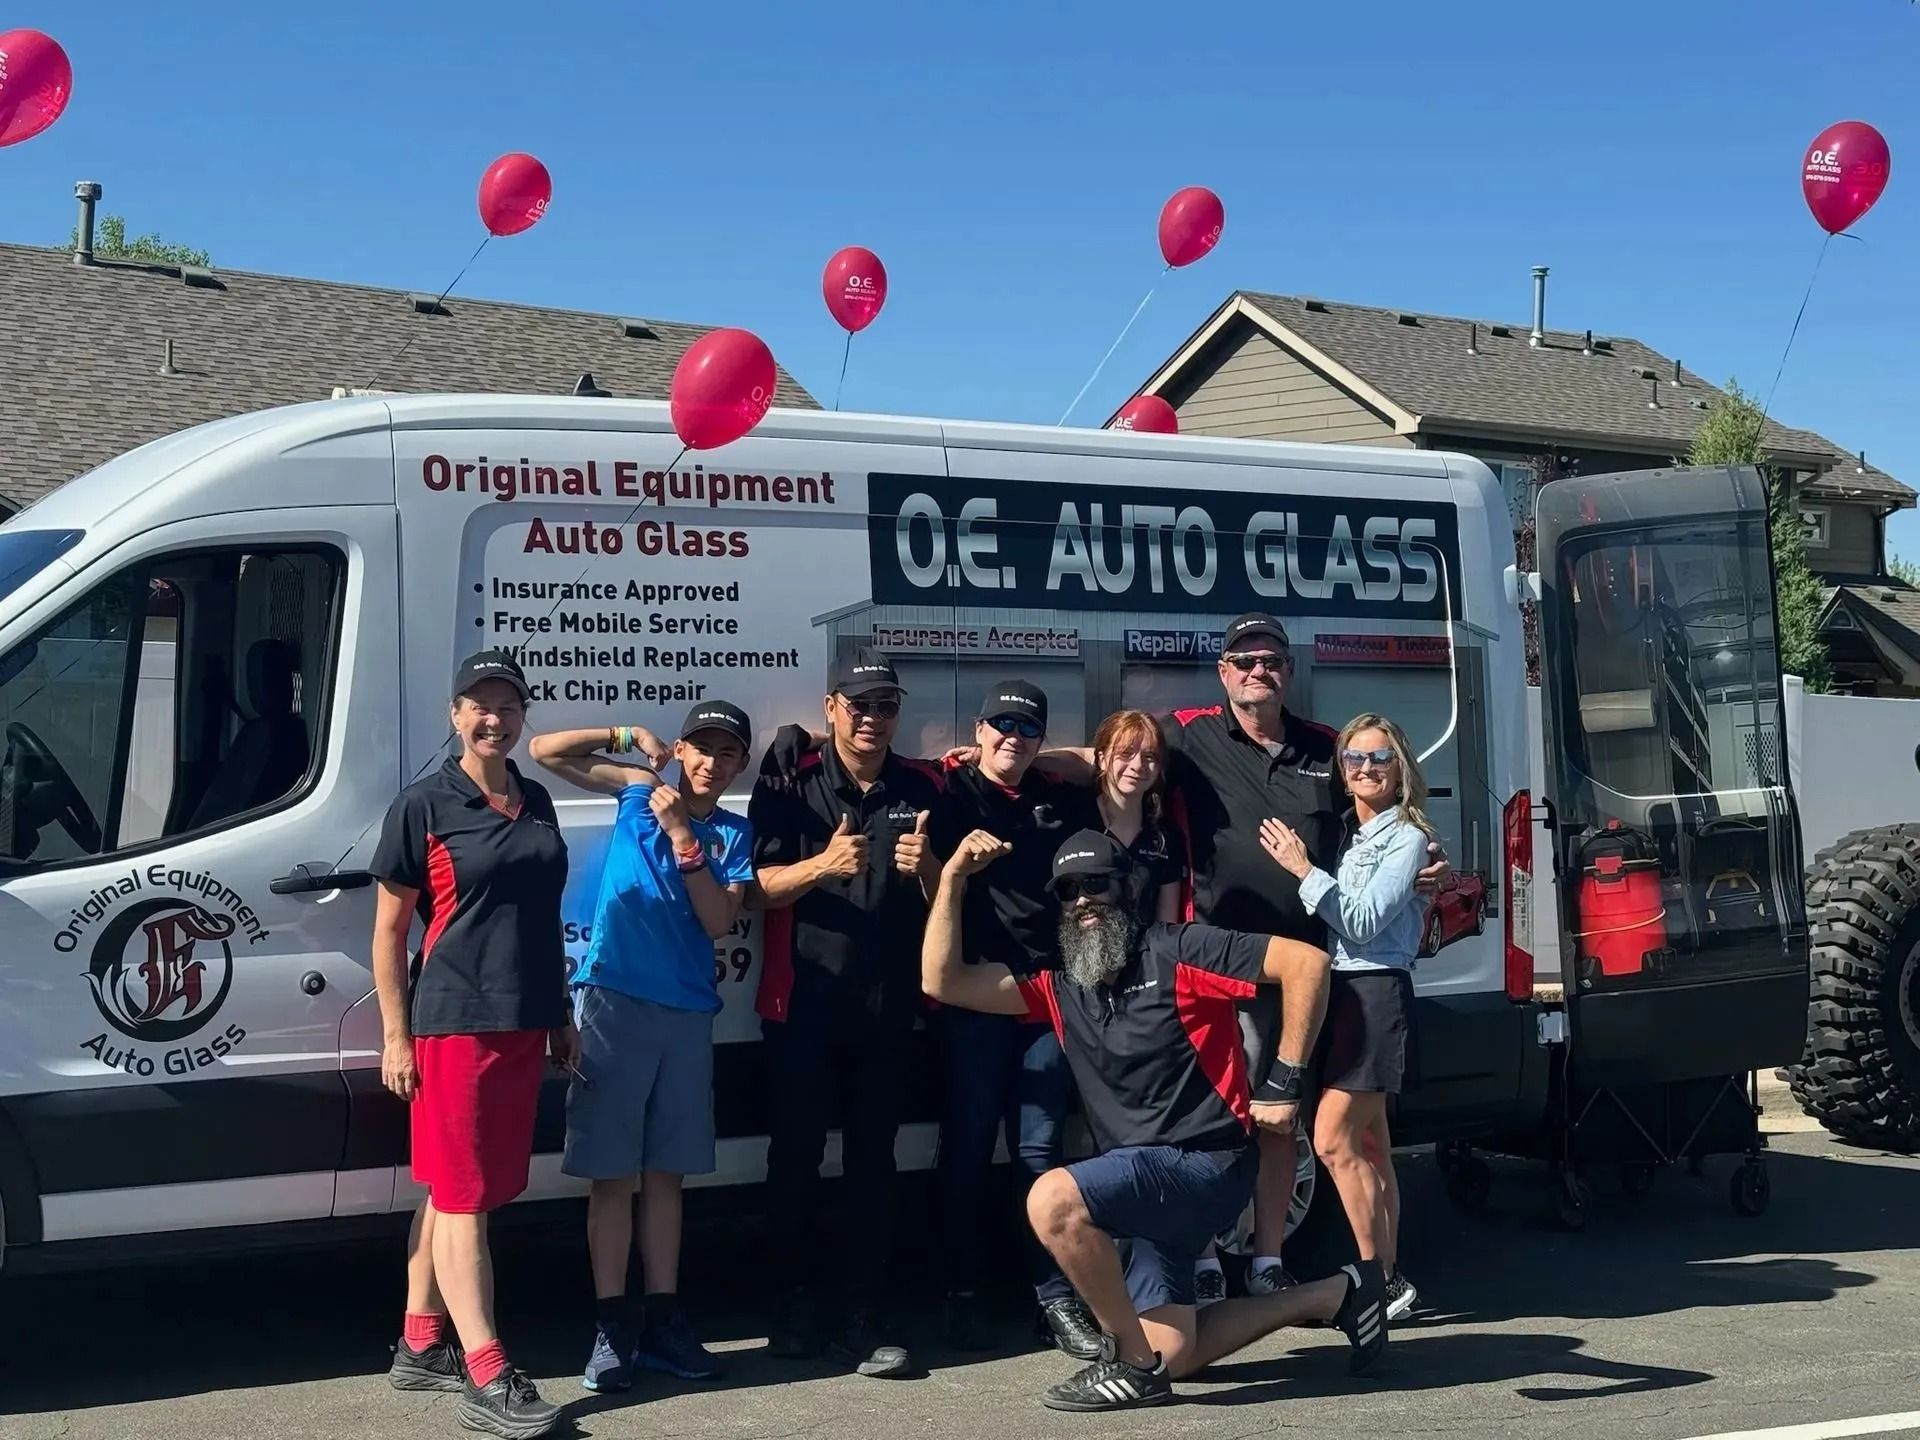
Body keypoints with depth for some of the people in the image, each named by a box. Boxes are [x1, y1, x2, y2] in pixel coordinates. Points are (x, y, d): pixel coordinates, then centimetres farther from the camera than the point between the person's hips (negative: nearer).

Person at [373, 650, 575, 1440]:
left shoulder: (536, 802, 11)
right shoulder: (423, 805, -6)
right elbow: (389, 929, -5)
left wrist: (561, 1013, 17)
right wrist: (396, 1036, -9)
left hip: (523, 1023, 6)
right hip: (454, 1020, -6)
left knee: (452, 1189, 14)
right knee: (463, 1197, -5)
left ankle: (419, 1345, 24)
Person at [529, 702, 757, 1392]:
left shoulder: (734, 832, 8)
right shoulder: (639, 788, 6)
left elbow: (718, 921, -5)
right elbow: (546, 751, 4)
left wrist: (683, 836, -10)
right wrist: (628, 736, -3)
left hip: (687, 1010, 3)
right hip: (616, 999, -2)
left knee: (665, 1172, 10)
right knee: (612, 1172, -1)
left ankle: (662, 1317, 17)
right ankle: (612, 1324, 3)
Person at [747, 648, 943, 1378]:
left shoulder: (922, 788, 5)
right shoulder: (791, 782, -2)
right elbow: (760, 886, -7)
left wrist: (927, 868, -15)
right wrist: (822, 865, -25)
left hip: (888, 1005, 2)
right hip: (802, 1002, -2)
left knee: (873, 1160, 3)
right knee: (795, 1155, 4)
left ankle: (862, 1320, 6)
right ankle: (799, 1298, 20)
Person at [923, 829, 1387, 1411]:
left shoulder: (1175, 951, -7)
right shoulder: (1059, 988, 10)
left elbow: (1307, 961, -14)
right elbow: (942, 982, 5)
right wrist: (953, 877, -1)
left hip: (1205, 1162, -8)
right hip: (1143, 1180, 8)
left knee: (1052, 1200, -28)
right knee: (1173, 1354, 5)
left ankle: (1133, 1361, -10)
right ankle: (1337, 1294, 22)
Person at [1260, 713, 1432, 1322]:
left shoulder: (1407, 838, -5)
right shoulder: (1341, 831, 14)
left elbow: (1363, 922, -14)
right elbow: (1328, 925, 13)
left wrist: (1303, 871, -13)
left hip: (1375, 991, -7)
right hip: (1335, 988, 7)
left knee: (1334, 1140, -12)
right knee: (1367, 1146, 9)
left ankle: (1380, 1280, -6)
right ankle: (1388, 1277, 13)